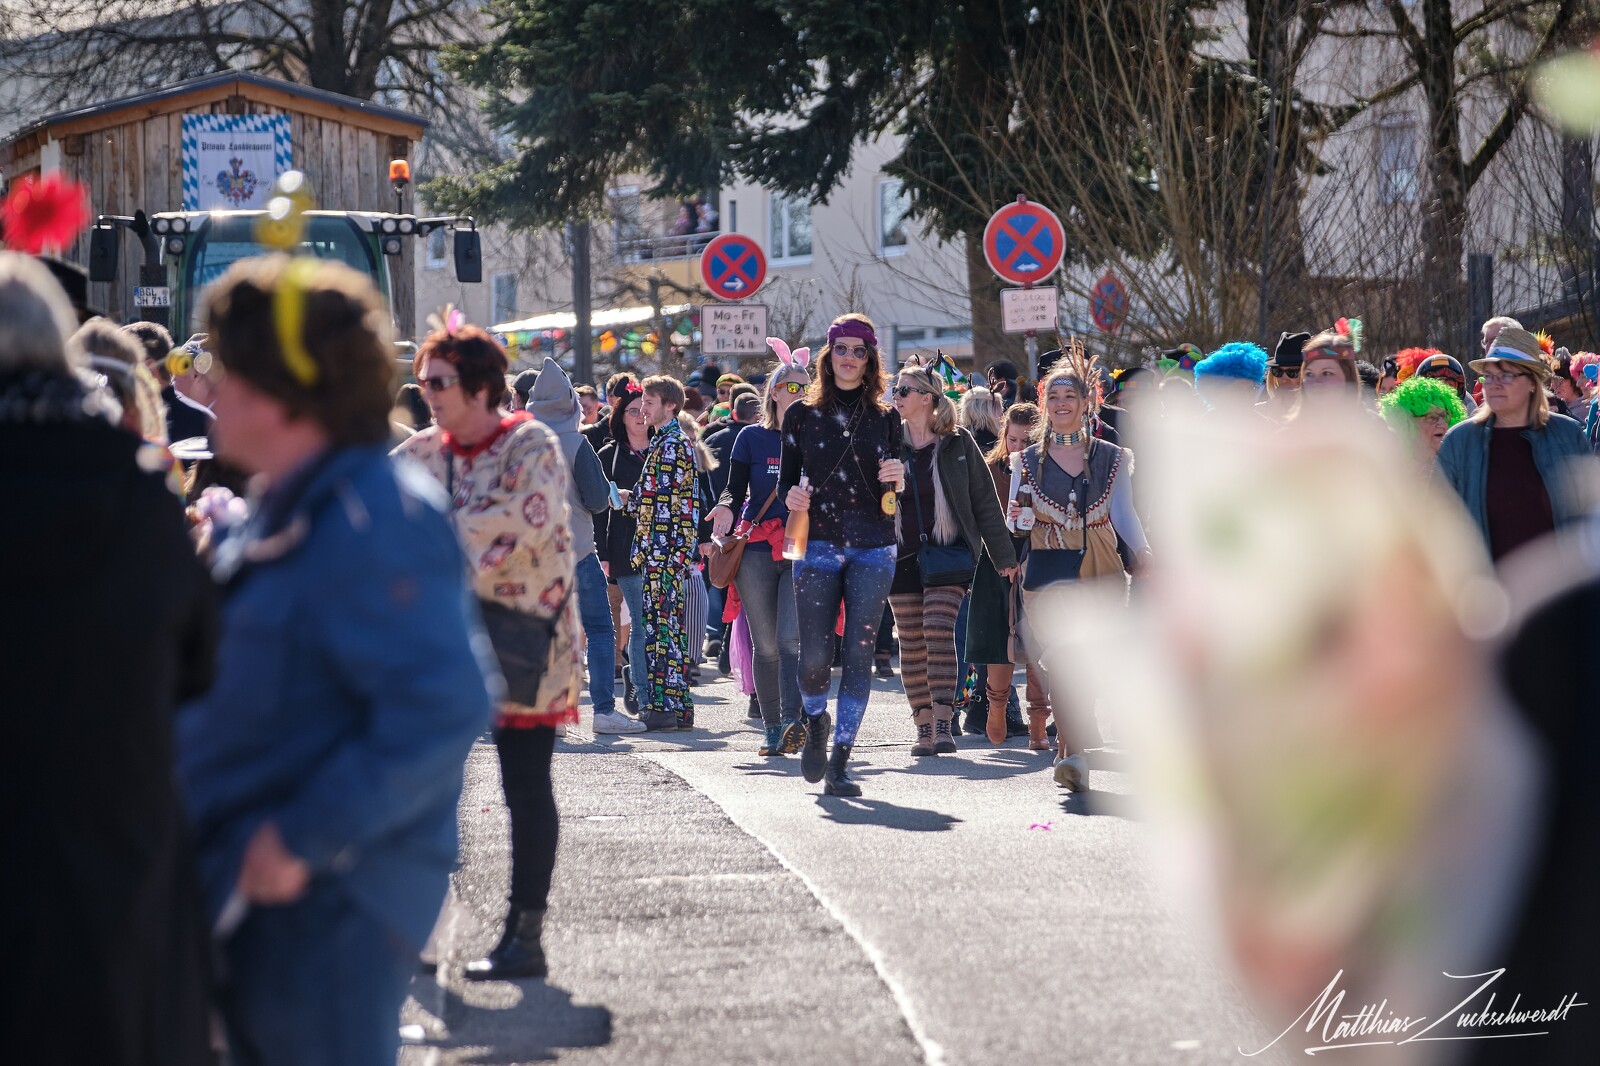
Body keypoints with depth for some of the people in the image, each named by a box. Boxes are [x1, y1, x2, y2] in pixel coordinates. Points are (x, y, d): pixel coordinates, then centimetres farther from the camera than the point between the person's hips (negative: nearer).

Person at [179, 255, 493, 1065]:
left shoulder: (369, 523, -21)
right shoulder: (286, 513, 12)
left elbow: (438, 712, -29)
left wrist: (301, 841, -26)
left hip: (327, 902, -10)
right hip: (258, 892, 10)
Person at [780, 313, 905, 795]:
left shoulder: (885, 418, 10)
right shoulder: (802, 414, 7)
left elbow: (894, 495, 13)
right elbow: (787, 479, 10)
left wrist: (899, 476, -9)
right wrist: (791, 496, -12)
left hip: (874, 548, 1)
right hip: (818, 545, -1)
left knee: (859, 653, -3)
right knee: (814, 656, -9)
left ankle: (839, 763, 3)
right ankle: (816, 722, 25)